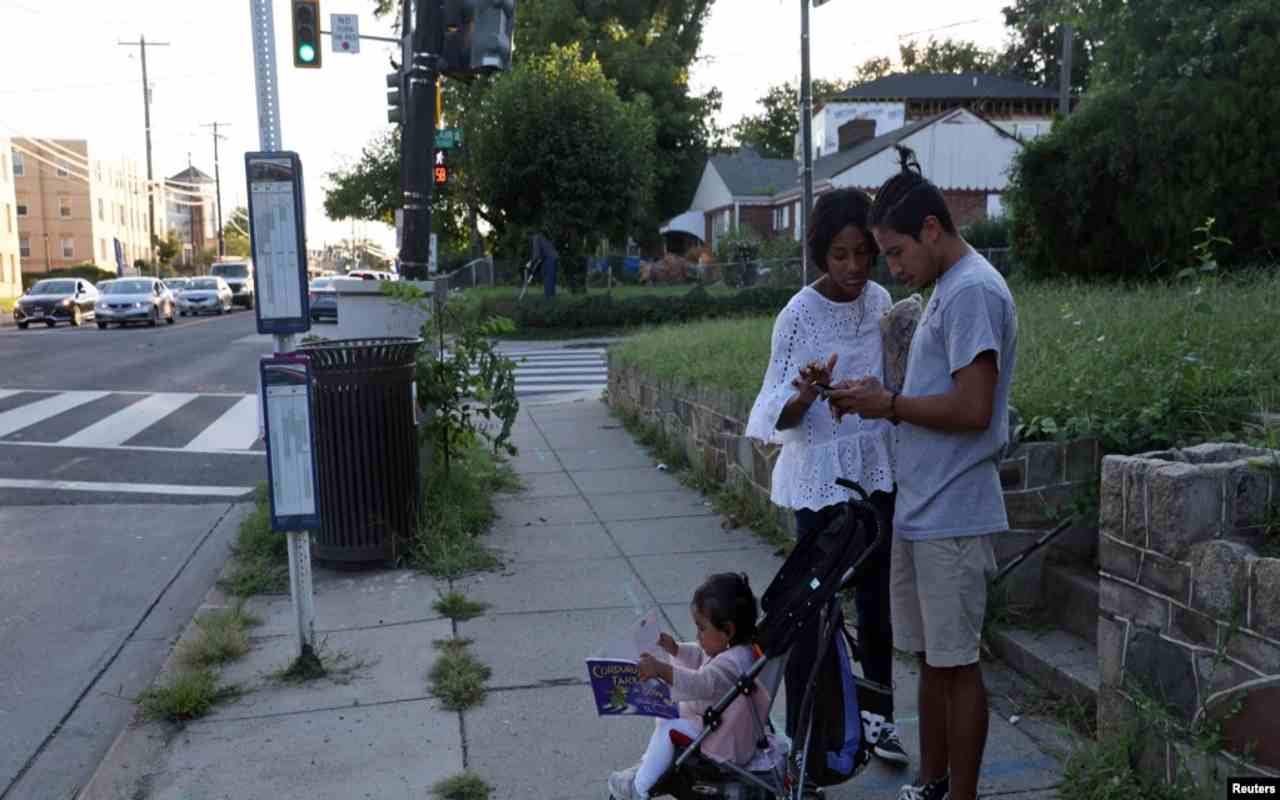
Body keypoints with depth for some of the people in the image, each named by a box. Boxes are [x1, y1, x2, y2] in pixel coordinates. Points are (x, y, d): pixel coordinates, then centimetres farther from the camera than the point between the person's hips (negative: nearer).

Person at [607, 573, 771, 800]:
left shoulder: (733, 662, -30)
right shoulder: (729, 649, 1)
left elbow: (701, 684, -43)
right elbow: (699, 658, 20)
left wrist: (661, 670, -52)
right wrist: (674, 648, 4)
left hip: (727, 742, -11)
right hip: (714, 720, 11)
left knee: (668, 728, -15)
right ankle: (647, 764, 22)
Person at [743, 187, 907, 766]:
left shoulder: (880, 301, 3)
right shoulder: (800, 315, -13)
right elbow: (780, 414, -13)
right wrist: (806, 396, -31)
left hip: (876, 472, 5)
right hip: (820, 477, -5)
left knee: (876, 598, 13)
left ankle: (878, 714, 29)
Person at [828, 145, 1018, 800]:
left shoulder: (974, 291, -15)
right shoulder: (947, 290, 16)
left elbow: (972, 409, -23)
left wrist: (888, 404, -12)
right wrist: (881, 398, 4)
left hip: (950, 518, -10)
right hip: (918, 511, 10)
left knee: (957, 662, 2)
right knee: (931, 656, 17)